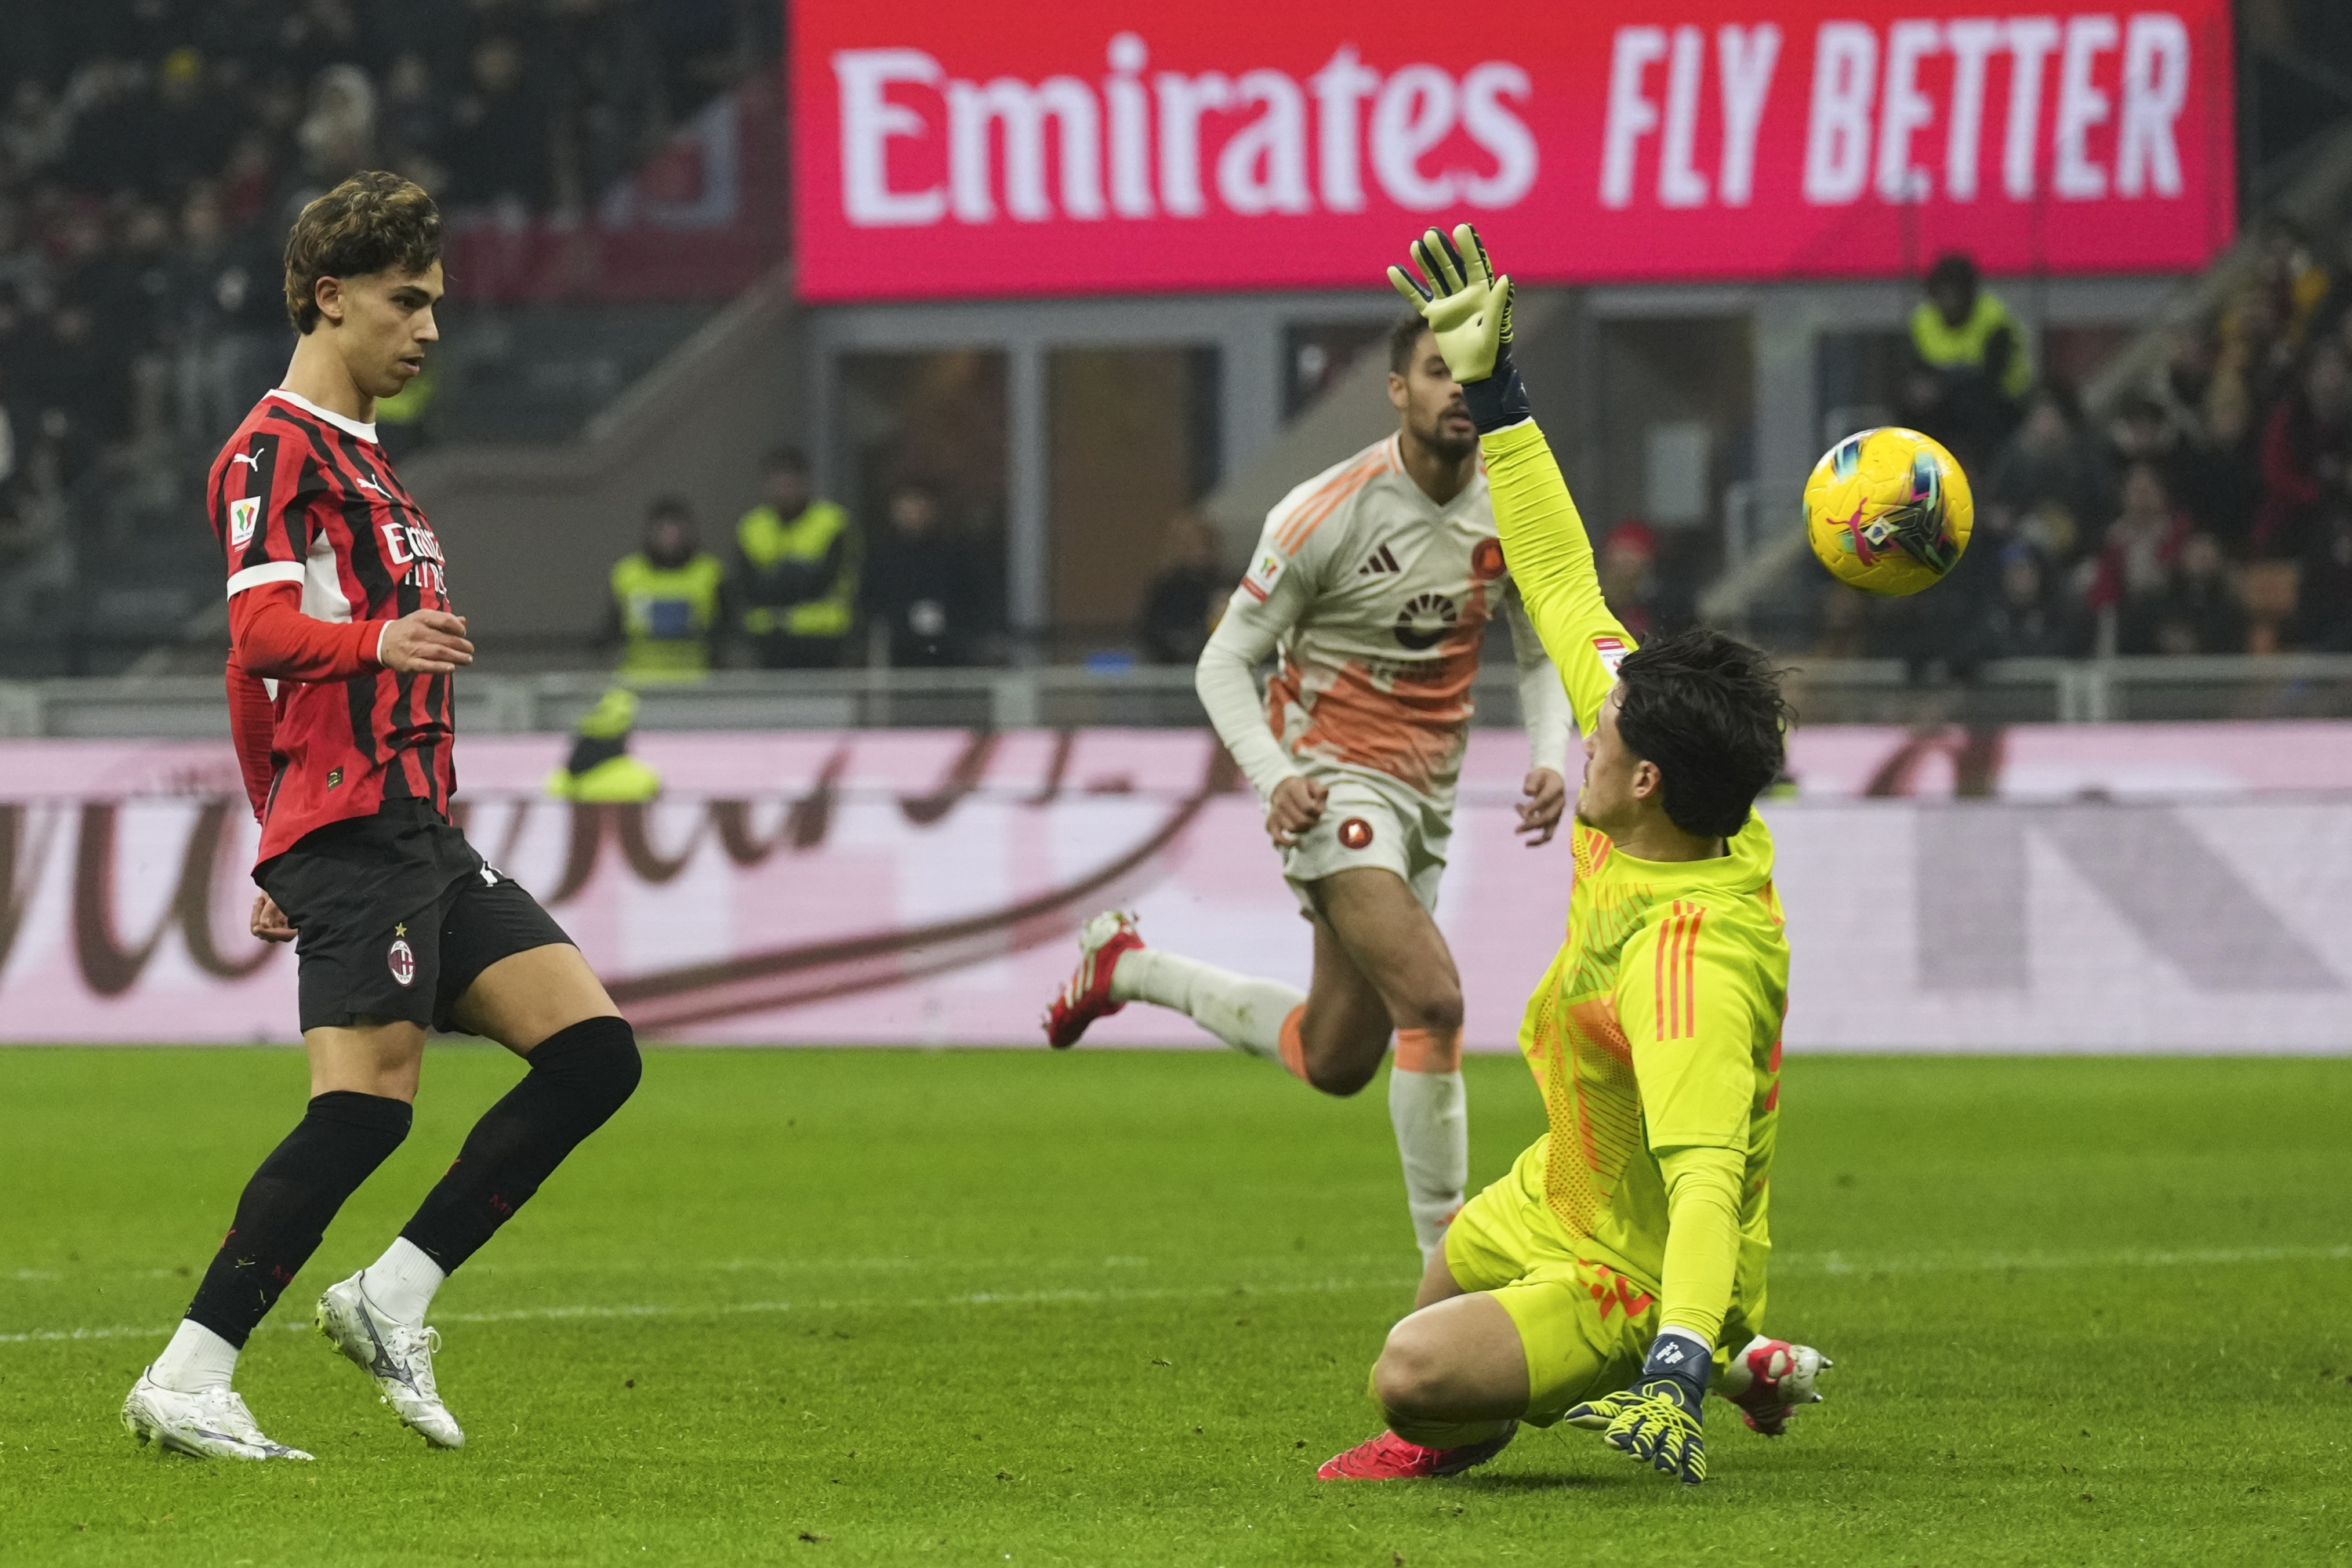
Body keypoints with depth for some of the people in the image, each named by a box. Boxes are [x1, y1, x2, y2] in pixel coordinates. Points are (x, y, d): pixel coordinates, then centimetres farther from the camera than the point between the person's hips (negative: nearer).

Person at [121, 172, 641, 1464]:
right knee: (366, 1102, -16)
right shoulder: (276, 449, -6)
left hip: (421, 833, 10)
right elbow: (260, 631, -21)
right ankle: (185, 1383, -13)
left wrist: (282, 857, 27)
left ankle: (391, 1297, 3)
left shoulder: (358, 458, 25)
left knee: (592, 1050, 0)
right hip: (352, 827, -10)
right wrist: (378, 642, -41)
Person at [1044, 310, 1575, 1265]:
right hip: (1333, 780, -7)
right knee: (1431, 1000, -26)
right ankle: (1448, 1263, -19)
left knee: (1334, 1062, 13)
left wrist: (1548, 759, -6)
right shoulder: (1329, 513, -17)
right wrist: (1276, 779, -25)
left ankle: (1129, 968, 35)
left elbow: (1541, 656, 14)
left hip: (1425, 794, 7)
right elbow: (1224, 661, -9)